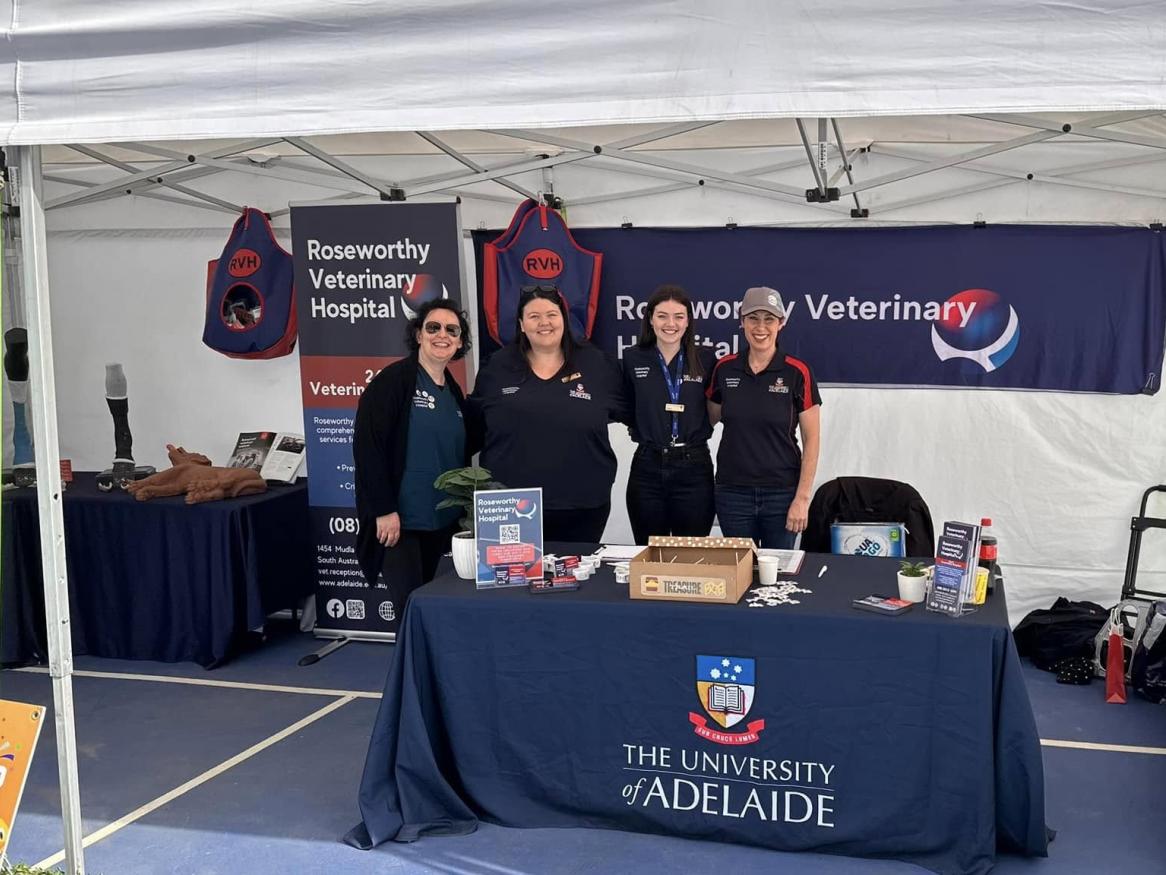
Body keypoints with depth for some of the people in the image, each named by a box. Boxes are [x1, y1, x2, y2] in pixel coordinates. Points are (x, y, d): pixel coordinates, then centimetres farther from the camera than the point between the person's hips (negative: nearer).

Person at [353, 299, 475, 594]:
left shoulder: (453, 391, 14)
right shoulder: (392, 380, -8)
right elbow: (367, 446, -14)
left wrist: (462, 511, 13)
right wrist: (384, 510, -18)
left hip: (442, 522, 7)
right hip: (399, 520, -7)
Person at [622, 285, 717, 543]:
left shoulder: (706, 359, 1)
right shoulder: (633, 359, 3)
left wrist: (698, 428, -3)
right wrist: (643, 430, 1)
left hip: (694, 467, -1)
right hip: (647, 467, 1)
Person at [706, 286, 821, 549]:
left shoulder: (797, 373, -7)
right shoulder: (724, 369, 2)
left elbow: (811, 439, -5)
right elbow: (710, 418, 16)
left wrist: (802, 498, -9)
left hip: (782, 492, -2)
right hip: (733, 491, 2)